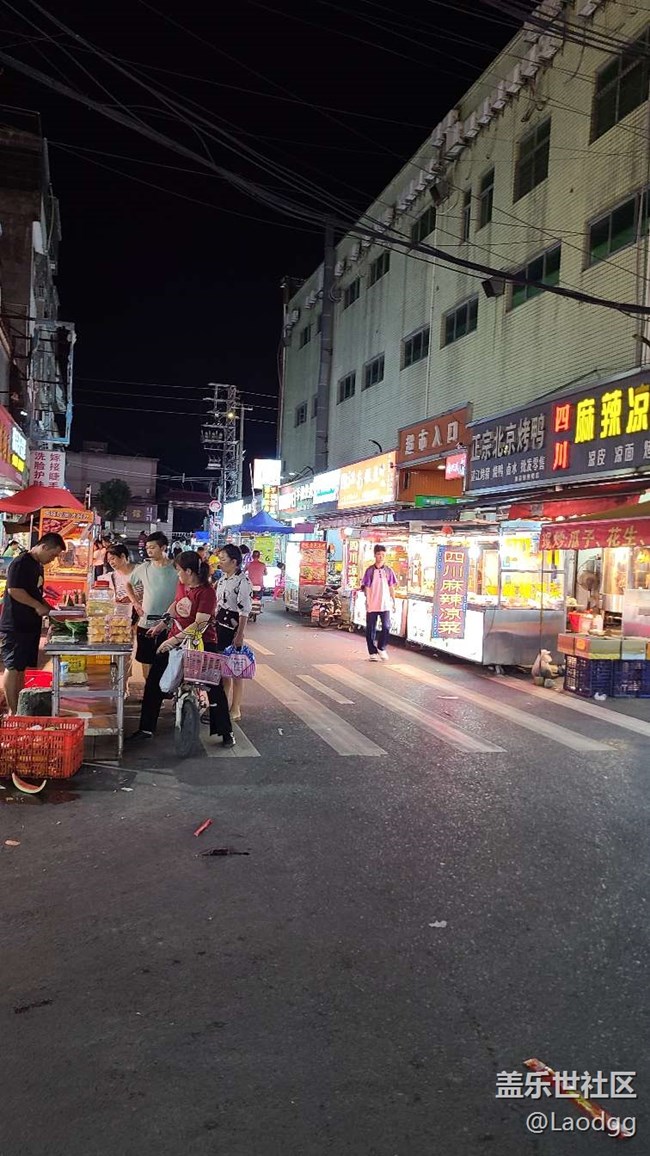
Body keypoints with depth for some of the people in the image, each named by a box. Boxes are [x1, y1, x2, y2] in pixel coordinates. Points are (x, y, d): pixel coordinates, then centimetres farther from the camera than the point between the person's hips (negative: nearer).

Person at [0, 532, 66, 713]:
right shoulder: (21, 563, -14)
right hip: (15, 626, -9)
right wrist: (38, 606, -19)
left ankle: (19, 707, 18)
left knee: (22, 667, 12)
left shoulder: (38, 565, 15)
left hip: (30, 625, 9)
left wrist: (48, 607, 11)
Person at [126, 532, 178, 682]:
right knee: (146, 660, 11)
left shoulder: (176, 569, -8)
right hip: (145, 623, 4)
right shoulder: (143, 568, 4)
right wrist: (135, 603, 8)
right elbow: (128, 585, 20)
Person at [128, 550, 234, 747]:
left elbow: (200, 624, -26)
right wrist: (163, 623, 16)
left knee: (214, 687, -2)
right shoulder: (182, 584, 1)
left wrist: (176, 639, -29)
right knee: (154, 682, 6)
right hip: (175, 640, 7)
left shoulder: (207, 592, -20)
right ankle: (147, 728, 16)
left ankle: (226, 732, 12)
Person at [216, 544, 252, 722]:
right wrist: (213, 625, 17)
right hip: (220, 626, 8)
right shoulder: (223, 579, 10)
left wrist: (240, 635, -19)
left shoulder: (243, 581, -16)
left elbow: (244, 611, -18)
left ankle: (235, 708, 11)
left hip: (233, 628, -8)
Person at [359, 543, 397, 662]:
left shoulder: (388, 570, 6)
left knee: (386, 626, -9)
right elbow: (366, 587, -1)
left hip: (385, 604, 1)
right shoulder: (370, 570, -1)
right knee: (370, 629, 3)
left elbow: (391, 587, 12)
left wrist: (393, 601, 9)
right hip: (372, 605, -1)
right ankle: (373, 652, 15)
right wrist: (367, 601, -8)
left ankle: (381, 648, 13)